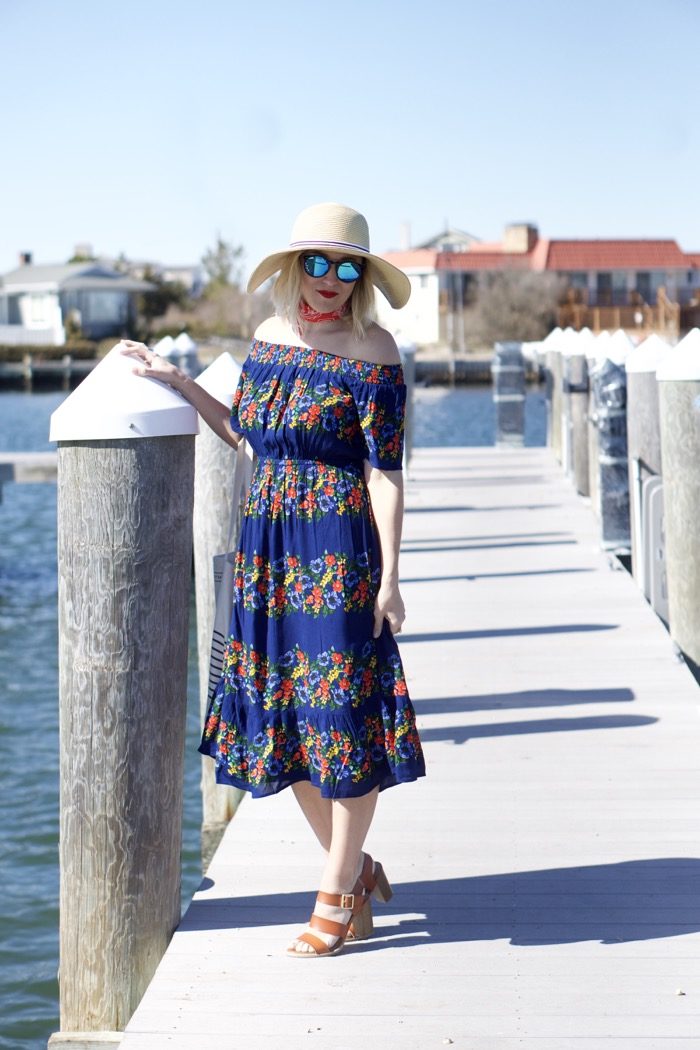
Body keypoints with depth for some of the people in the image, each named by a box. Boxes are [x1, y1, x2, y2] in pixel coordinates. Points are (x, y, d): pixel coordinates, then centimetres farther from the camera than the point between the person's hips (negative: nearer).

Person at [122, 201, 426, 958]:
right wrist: (174, 381, 21)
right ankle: (358, 871, 25)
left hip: (339, 545, -7)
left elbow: (384, 470, -12)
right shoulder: (270, 335, 10)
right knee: (283, 714, 10)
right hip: (268, 544, 7)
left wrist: (388, 577, -15)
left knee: (342, 713, -3)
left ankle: (336, 896, 9)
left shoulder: (370, 352, -9)